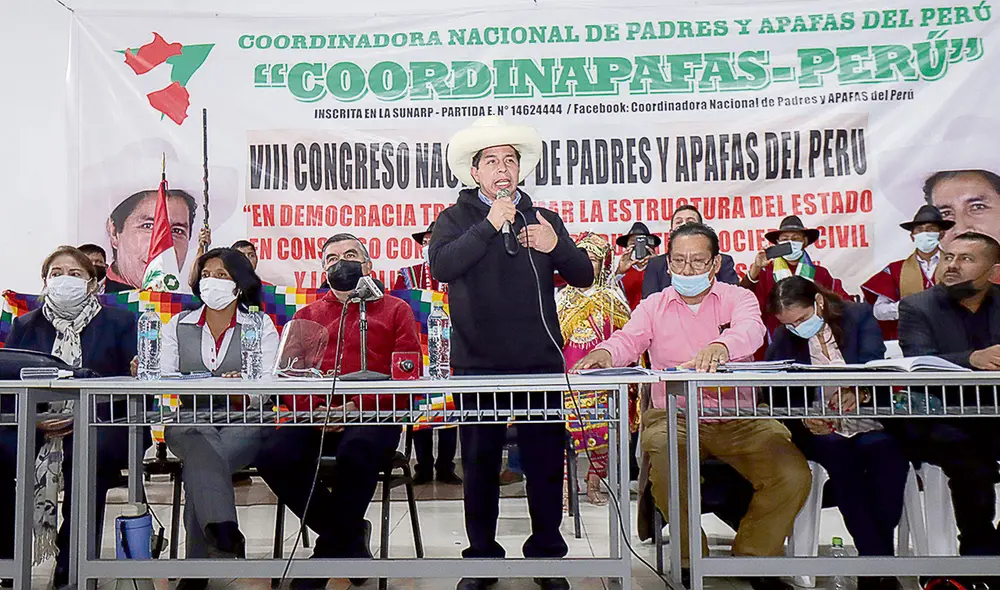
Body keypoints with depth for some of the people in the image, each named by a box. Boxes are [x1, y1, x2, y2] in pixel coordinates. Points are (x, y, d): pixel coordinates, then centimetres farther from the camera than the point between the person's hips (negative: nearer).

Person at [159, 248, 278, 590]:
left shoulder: (261, 325, 10)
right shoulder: (178, 325, 19)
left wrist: (244, 392, -26)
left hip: (243, 423, -1)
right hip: (189, 422, 1)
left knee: (199, 462, -32)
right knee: (202, 443, -35)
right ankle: (224, 532, -49)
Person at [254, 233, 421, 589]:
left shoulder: (395, 311, 17)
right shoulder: (306, 316, 27)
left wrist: (358, 406, -13)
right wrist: (313, 408, -9)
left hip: (373, 416, -3)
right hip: (314, 417, 3)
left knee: (357, 451, -37)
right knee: (273, 456, -27)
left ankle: (330, 548, -10)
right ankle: (350, 536, -4)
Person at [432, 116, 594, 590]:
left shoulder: (542, 219, 15)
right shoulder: (455, 219, 7)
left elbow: (583, 276, 9)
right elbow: (440, 267, -14)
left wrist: (555, 246, -10)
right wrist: (490, 224, -16)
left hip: (540, 360, 2)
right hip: (478, 364, -1)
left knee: (546, 459, 5)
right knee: (480, 462, 7)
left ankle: (547, 552, 21)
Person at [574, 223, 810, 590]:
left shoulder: (738, 298, 7)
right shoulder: (653, 306, 13)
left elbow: (750, 329, -15)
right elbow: (628, 339, -3)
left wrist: (720, 346, -40)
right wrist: (604, 353, -29)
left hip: (738, 416, 1)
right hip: (673, 416, 0)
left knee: (793, 475, -20)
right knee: (664, 469, -31)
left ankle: (753, 555, 8)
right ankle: (691, 557, -3)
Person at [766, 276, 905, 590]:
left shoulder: (860, 316, 3)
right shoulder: (782, 339, 7)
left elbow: (875, 365, -12)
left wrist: (860, 393, -35)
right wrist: (803, 415, -24)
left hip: (869, 425, 0)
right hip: (819, 431, 0)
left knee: (888, 452, -31)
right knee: (839, 454, -33)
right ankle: (878, 557, -24)